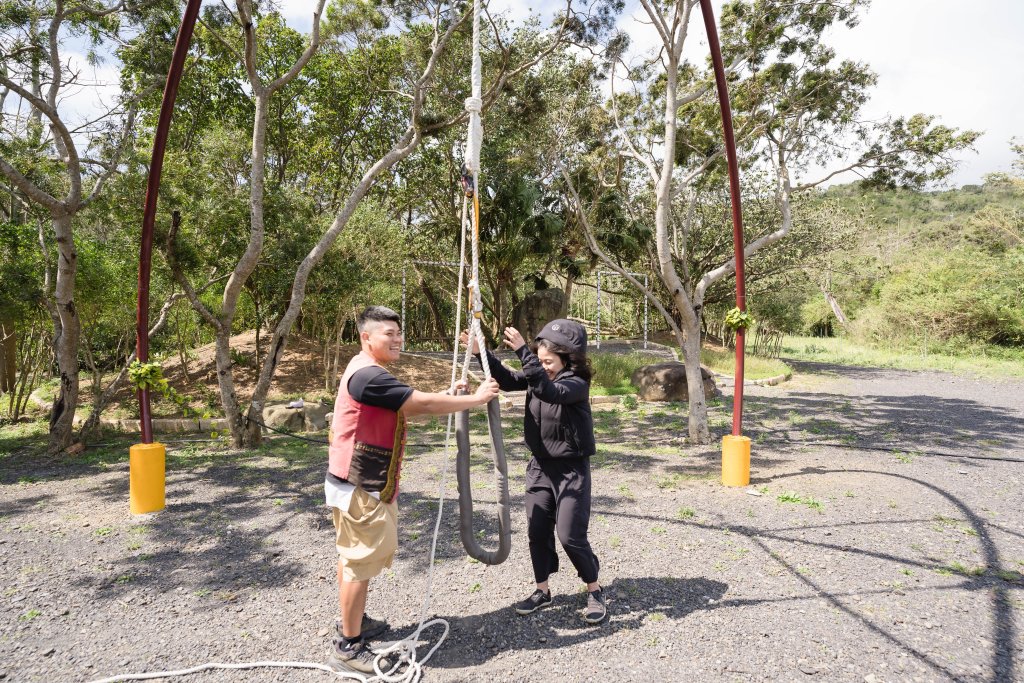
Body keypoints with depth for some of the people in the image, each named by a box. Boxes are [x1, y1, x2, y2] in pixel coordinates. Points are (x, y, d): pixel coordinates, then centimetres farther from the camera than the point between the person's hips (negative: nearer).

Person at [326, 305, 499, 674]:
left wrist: (448, 398, 5)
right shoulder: (368, 375, -24)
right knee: (361, 561, -1)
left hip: (360, 483, 11)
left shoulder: (368, 372, 12)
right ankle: (347, 647, 12)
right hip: (360, 487, -11)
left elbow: (409, 406, 16)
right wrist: (477, 398, -14)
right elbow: (423, 403, -24)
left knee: (353, 555, 21)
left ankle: (352, 622, 37)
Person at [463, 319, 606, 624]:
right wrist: (481, 353, -16)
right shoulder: (537, 377, 2)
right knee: (537, 531, 10)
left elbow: (549, 392, -37)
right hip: (540, 466, 6)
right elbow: (507, 380, -2)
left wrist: (522, 351, -41)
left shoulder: (577, 383, -18)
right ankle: (542, 590, 27)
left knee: (570, 535, -3)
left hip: (571, 470, -6)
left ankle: (594, 590, 18)